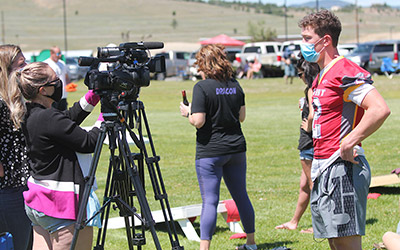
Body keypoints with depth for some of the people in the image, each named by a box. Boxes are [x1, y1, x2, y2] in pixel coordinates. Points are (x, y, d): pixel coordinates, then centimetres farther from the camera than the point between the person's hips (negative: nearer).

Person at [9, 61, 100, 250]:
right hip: (61, 205, -9)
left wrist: (94, 95, 11)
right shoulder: (48, 118, -20)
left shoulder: (29, 116, 7)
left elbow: (69, 119, 18)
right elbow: (88, 143, -16)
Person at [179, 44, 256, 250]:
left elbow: (198, 121, -17)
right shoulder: (235, 85, 7)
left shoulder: (202, 87, -12)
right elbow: (241, 116, 13)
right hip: (236, 148, 6)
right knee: (241, 196, 15)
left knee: (210, 201, -6)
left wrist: (188, 113, 3)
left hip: (210, 151, -6)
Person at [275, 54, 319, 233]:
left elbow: (312, 114, -30)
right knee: (304, 186, 17)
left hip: (310, 143, -9)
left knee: (313, 186, 1)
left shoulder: (312, 89, -17)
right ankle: (294, 222, 27)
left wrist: (308, 127, -11)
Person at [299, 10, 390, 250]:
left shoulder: (345, 72, -15)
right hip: (323, 170, 10)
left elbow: (380, 109, -26)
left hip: (343, 168, -10)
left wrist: (348, 143, -23)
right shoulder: (322, 76, 17)